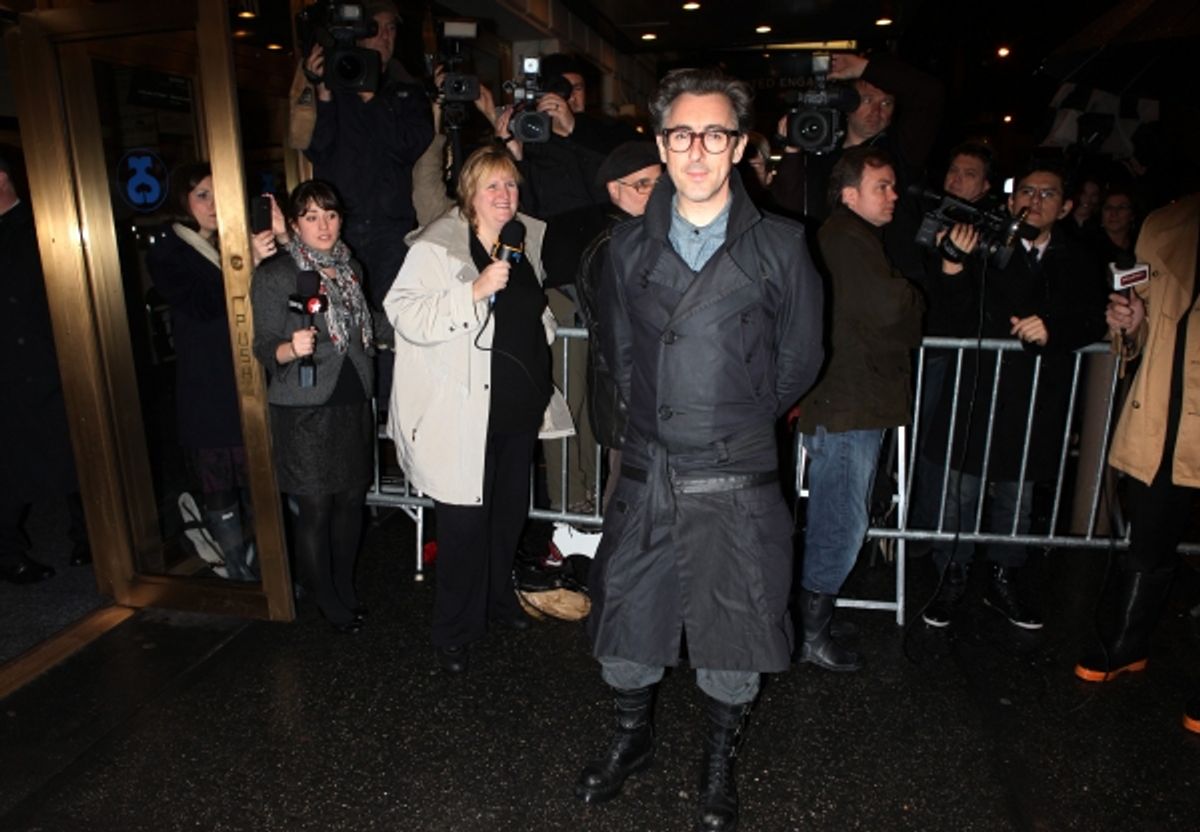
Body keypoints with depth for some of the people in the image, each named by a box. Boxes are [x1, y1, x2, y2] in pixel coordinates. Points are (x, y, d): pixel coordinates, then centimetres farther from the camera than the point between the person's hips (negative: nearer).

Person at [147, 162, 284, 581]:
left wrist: (282, 239, -16)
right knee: (219, 489, 4)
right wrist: (248, 263, -32)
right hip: (205, 394, -2)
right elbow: (204, 304, -17)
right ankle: (238, 571, 17)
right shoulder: (166, 253, 2)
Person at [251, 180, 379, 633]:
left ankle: (346, 590, 29)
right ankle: (328, 602, 19)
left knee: (352, 500, 11)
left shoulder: (350, 268, 11)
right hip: (305, 411, -5)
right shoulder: (274, 275, -8)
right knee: (315, 510, 1)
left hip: (354, 404, 6)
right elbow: (264, 347, -11)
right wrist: (290, 349, -30)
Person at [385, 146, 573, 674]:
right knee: (465, 521, -1)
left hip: (520, 404, 7)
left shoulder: (529, 239, 9)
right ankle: (454, 633, 18)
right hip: (464, 412, -6)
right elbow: (405, 315, -21)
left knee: (509, 511, 17)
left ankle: (497, 599, 39)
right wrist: (475, 291, -27)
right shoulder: (437, 247, -11)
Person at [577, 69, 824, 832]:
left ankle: (720, 766, 40)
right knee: (624, 622, 15)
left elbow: (799, 360, 4)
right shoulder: (631, 246, 3)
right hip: (648, 474, 2)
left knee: (734, 637, 12)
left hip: (738, 482, -2)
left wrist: (739, 420, 9)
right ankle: (633, 739, 44)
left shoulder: (781, 247, -5)